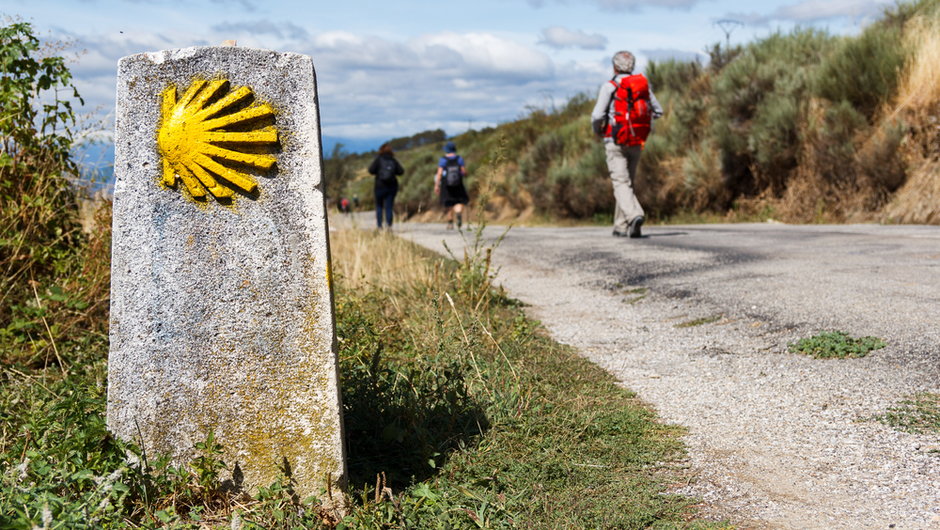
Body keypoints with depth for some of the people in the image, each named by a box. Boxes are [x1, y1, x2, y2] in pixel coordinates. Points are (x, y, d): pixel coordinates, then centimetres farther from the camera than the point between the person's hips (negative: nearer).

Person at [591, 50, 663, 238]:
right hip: (636, 143, 5)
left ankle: (635, 215, -32)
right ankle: (621, 226, 19)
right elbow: (658, 111, 14)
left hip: (615, 142, -5)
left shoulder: (609, 87, -8)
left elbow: (597, 115, -15)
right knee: (628, 182, 15)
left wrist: (597, 130, 5)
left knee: (621, 184, -9)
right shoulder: (642, 85, 6)